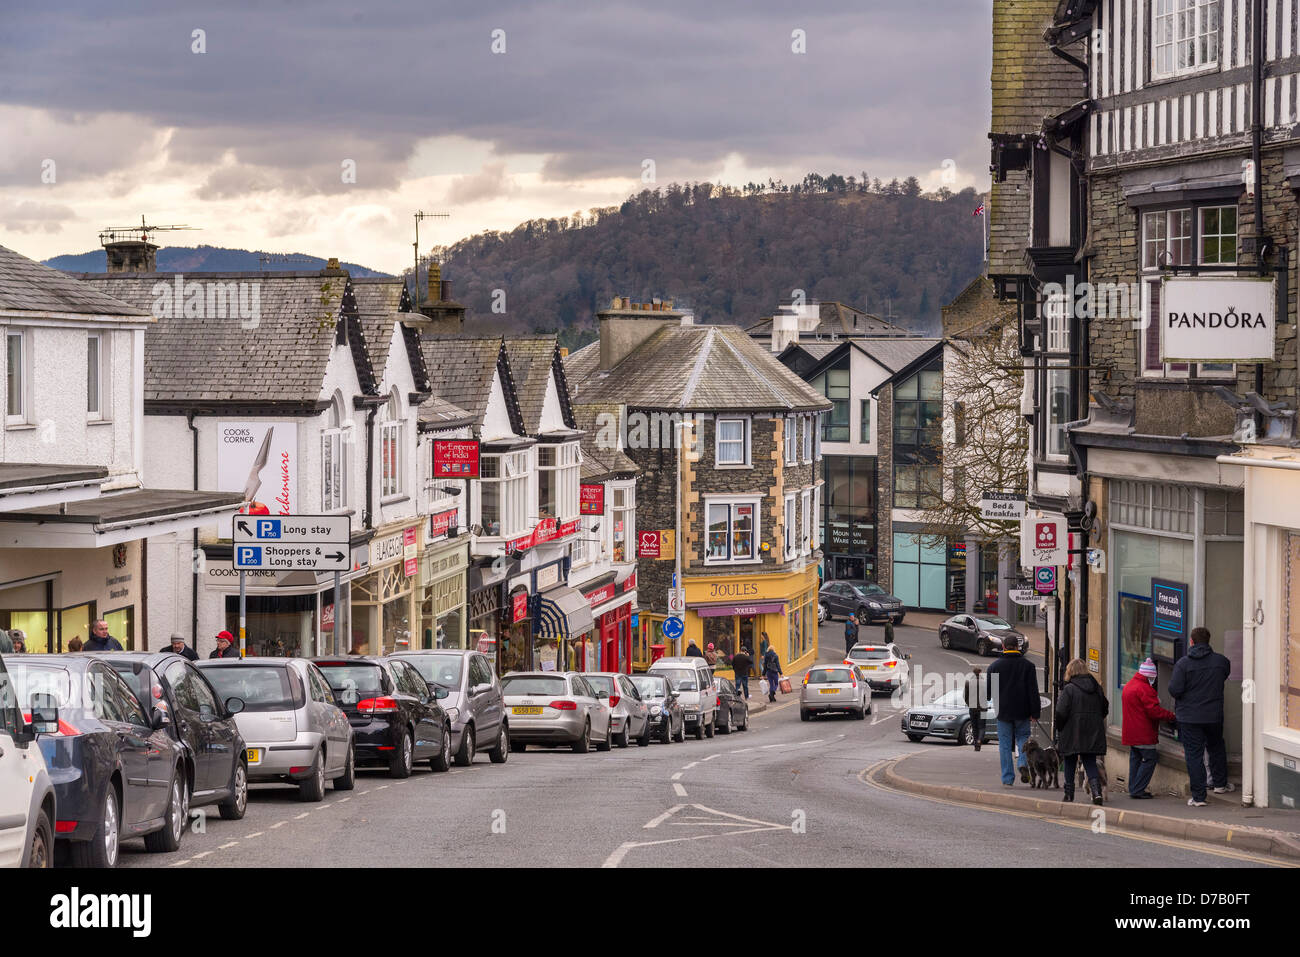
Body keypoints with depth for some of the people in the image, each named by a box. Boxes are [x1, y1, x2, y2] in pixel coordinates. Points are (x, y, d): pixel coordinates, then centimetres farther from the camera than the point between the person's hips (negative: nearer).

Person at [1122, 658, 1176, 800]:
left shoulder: (1129, 686, 15)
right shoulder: (1144, 688, -18)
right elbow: (1154, 711, -22)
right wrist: (1172, 716, -13)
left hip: (1131, 733, 10)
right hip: (1143, 733, -10)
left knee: (1135, 759, 15)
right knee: (1149, 759, -4)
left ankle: (1133, 789, 16)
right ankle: (1138, 790, -8)